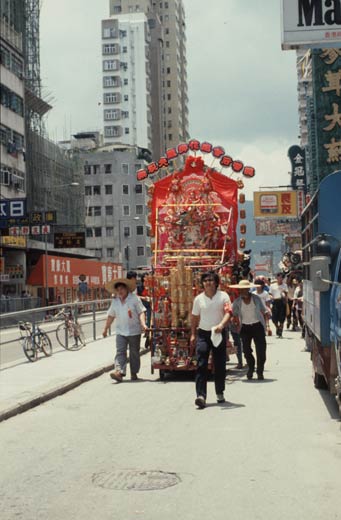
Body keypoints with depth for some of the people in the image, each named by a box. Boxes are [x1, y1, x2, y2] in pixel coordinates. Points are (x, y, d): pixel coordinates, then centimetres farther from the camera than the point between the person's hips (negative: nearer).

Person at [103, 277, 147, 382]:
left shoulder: (134, 298, -3)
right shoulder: (115, 301, 9)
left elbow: (141, 312, -7)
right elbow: (110, 316, 17)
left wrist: (143, 324, -21)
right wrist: (105, 329, 19)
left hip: (134, 331, -3)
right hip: (120, 331, 3)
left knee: (134, 353, 7)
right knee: (120, 352, -11)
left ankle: (134, 373, 17)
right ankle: (119, 372, -21)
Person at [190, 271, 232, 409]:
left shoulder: (223, 296, -2)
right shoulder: (199, 299, 5)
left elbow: (228, 312, -14)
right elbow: (195, 317, 12)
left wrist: (221, 325, -31)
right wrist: (193, 334, 9)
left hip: (219, 334, -1)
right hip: (203, 334, 1)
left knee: (220, 365, 8)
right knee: (201, 365, -10)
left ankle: (220, 393, 24)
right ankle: (201, 396, -16)